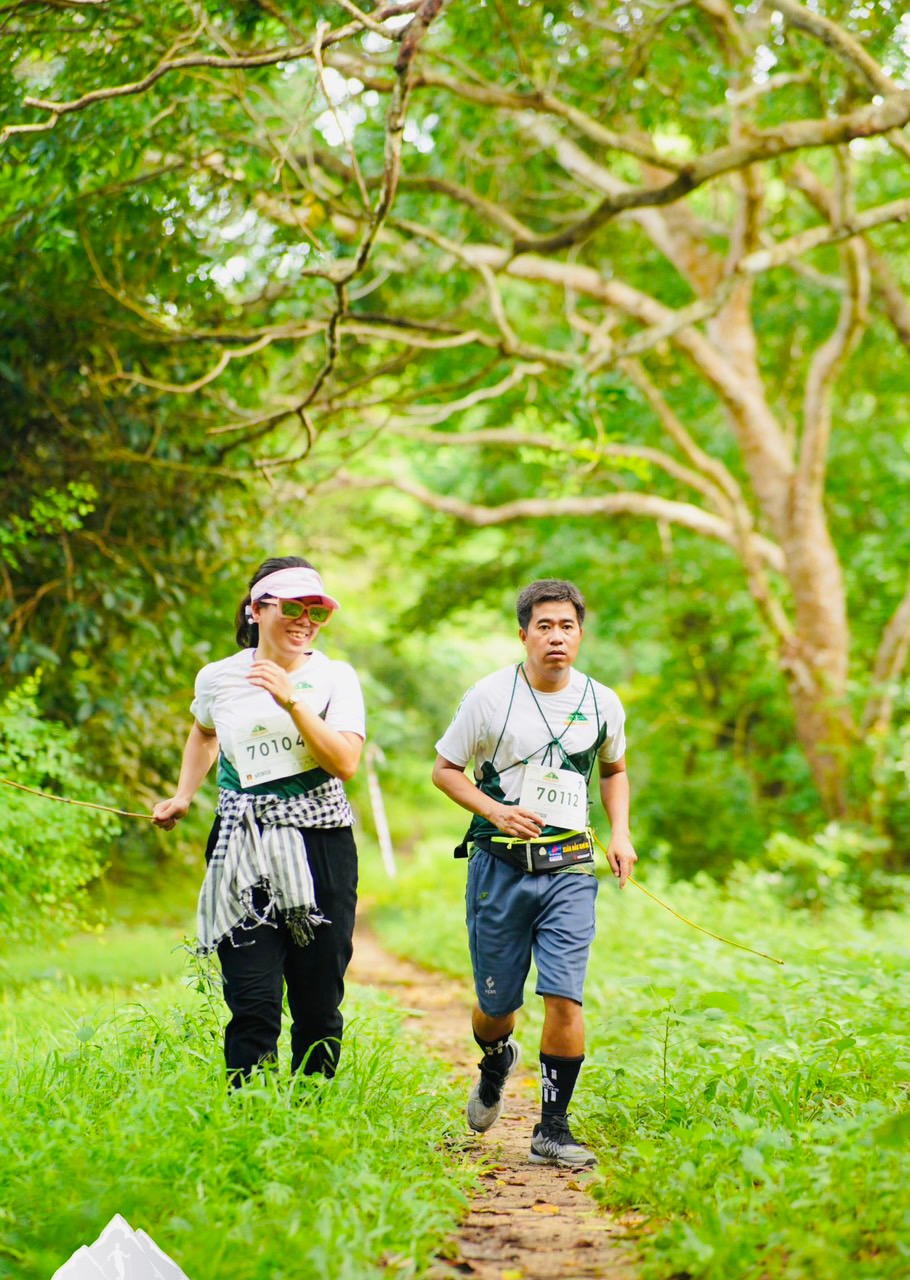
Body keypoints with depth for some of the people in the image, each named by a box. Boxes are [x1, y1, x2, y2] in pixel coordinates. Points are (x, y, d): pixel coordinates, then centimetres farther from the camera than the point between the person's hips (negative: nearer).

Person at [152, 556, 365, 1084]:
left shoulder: (335, 677, 1)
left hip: (320, 846, -1)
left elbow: (345, 763, -13)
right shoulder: (218, 678, 7)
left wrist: (292, 701, -20)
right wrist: (183, 796, 21)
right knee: (253, 1002, -8)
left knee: (318, 1002, 4)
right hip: (244, 850, 1)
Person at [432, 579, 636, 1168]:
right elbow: (445, 769, 3)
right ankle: (497, 1062, 44)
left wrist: (621, 833, 7)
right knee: (497, 1002, 8)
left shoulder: (603, 704, 4)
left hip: (570, 867, 1)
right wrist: (497, 811, -13)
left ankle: (553, 1129, 1)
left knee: (565, 997, -12)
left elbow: (614, 769, 23)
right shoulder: (490, 697, -5)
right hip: (500, 865, -1)